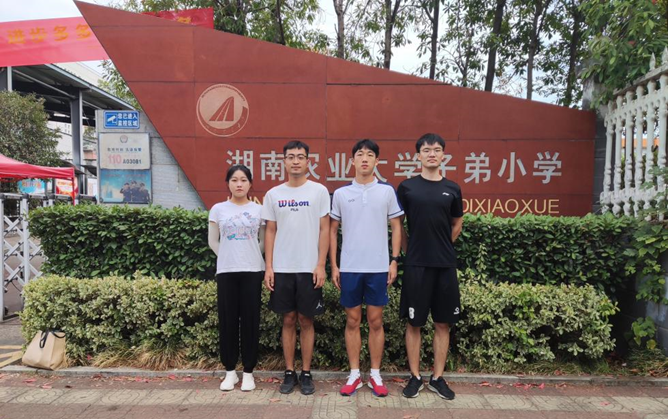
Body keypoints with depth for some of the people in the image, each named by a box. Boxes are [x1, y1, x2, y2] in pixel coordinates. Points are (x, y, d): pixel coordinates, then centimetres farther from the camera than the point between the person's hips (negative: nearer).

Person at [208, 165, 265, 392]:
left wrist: (250, 257, 8)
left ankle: (248, 372, 16)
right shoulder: (218, 209, 3)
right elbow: (213, 242, 12)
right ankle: (230, 371, 20)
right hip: (226, 271, 1)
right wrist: (230, 257, 9)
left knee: (250, 321, 3)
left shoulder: (259, 209, 2)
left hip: (252, 271, 0)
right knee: (227, 321, 5)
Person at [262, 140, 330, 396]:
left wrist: (321, 265, -8)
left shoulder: (319, 191, -1)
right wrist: (269, 267, 1)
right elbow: (270, 232, 7)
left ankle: (306, 374, 20)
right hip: (282, 269, 2)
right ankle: (289, 373, 22)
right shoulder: (273, 194, 6)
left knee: (306, 320, 7)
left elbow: (324, 229, -2)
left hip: (309, 268, -2)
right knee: (288, 320, 10)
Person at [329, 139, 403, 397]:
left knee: (376, 321, 8)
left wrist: (394, 260, -3)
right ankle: (354, 375, 22)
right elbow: (332, 230, 7)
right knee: (352, 321, 9)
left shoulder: (387, 191, 2)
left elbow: (396, 227, 5)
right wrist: (333, 266, 2)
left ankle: (375, 375, 21)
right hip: (349, 267, 1)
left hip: (378, 267, 0)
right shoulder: (341, 194, 4)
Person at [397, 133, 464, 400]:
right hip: (416, 265, -2)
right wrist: (408, 249, 3)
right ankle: (415, 377, 20)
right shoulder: (407, 187, 0)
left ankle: (438, 378, 23)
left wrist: (443, 246, 11)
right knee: (414, 322, 5)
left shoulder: (452, 189, 6)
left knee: (443, 323, 9)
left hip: (445, 265, 3)